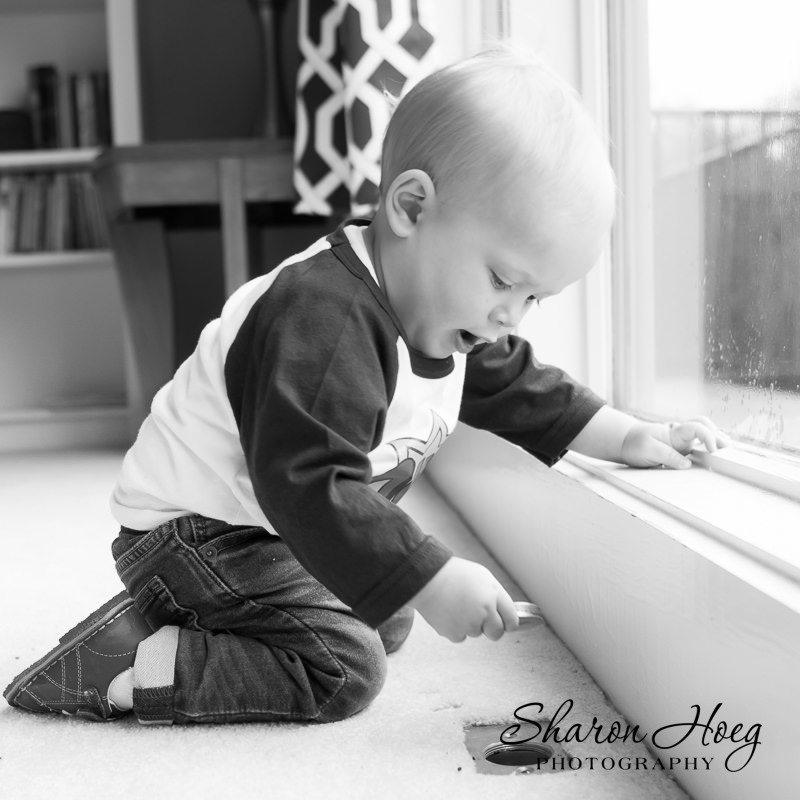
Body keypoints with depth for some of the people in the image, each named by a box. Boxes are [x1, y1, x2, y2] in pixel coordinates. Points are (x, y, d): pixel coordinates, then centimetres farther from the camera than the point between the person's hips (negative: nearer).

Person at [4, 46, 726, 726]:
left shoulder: (443, 310, 0)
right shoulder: (322, 322, -34)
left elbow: (515, 387, 15)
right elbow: (308, 485, -39)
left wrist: (629, 437, 9)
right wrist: (431, 580, -38)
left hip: (281, 529, 10)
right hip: (193, 531, -10)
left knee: (386, 624, 14)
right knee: (342, 669, -18)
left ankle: (168, 616, 14)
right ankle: (122, 667, -12)